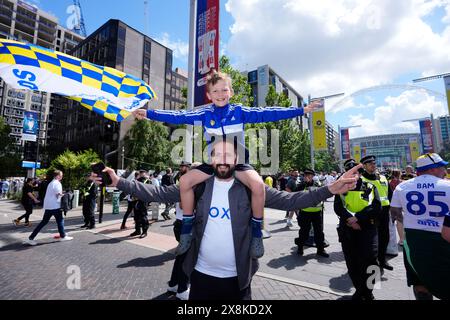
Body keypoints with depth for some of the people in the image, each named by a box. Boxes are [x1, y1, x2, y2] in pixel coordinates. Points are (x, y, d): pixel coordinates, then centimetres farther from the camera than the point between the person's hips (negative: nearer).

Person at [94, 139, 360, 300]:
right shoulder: (197, 184, -7)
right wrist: (119, 182, -16)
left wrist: (330, 190, -23)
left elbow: (289, 200, -12)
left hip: (237, 277, 0)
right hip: (202, 274, 1)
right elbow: (159, 193, -9)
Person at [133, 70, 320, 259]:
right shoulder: (204, 115, 3)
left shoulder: (240, 112, 0)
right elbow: (178, 117, -1)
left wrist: (301, 110, -6)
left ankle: (257, 231, -4)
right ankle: (187, 228, 4)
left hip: (238, 161, -2)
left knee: (258, 184, -29)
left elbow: (268, 114, -4)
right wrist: (148, 113, -7)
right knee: (185, 181, -15)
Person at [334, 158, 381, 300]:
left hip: (367, 227, -1)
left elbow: (376, 207, -6)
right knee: (352, 262, 10)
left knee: (369, 259, -9)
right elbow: (338, 208, -3)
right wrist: (350, 219, -19)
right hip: (347, 229, 1)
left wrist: (358, 218, -16)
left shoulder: (370, 187, 7)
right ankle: (359, 289, 31)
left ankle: (367, 291, 16)